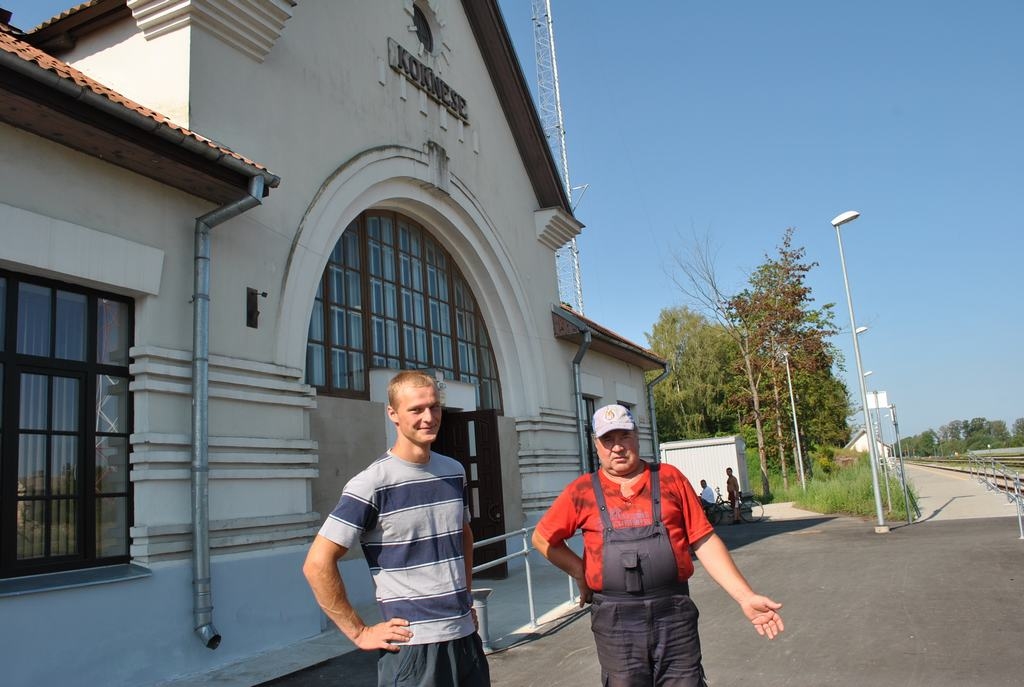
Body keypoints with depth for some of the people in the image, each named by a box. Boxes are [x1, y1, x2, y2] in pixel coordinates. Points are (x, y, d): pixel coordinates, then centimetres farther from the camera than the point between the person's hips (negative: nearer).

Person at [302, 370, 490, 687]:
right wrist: (359, 632, -11)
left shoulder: (454, 471, 5)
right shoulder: (372, 484, -14)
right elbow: (318, 564, -15)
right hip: (412, 646, -6)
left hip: (466, 635, 6)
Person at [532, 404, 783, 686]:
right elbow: (542, 538, 12)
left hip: (675, 614, 1)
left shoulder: (670, 478, 4)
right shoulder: (583, 491, 2)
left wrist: (745, 597, -3)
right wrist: (581, 573, 4)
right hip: (615, 621, 0)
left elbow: (704, 541, 3)